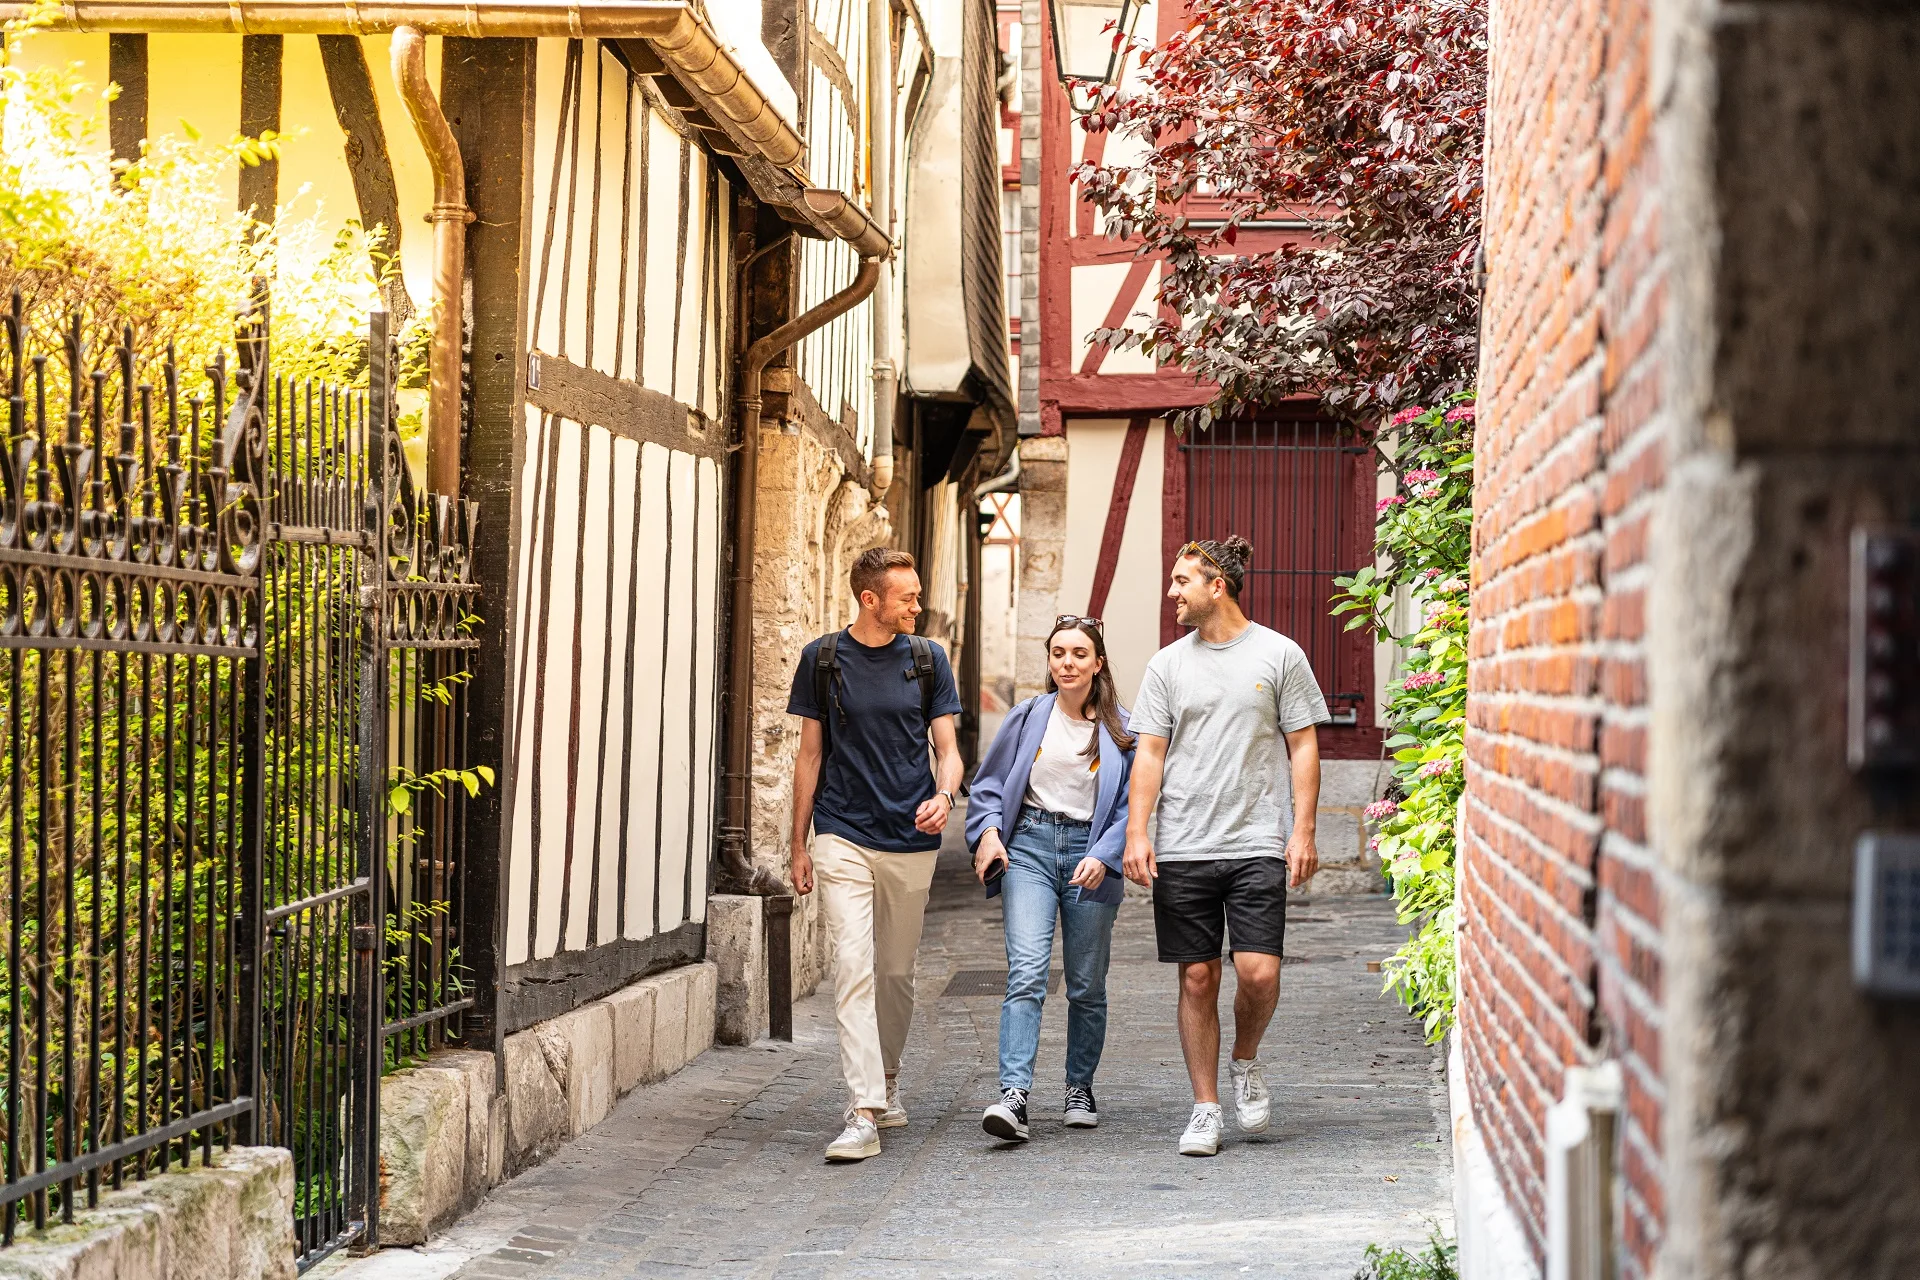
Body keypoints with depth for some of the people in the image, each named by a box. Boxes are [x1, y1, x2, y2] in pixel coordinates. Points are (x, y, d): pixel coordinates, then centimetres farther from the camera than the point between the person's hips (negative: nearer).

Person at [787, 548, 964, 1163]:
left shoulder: (927, 659, 6)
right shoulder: (822, 659, 3)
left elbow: (946, 746, 7)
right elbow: (810, 753, 8)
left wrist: (943, 795, -16)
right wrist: (799, 844, 7)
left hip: (910, 837, 2)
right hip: (843, 835, -2)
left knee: (896, 972, 11)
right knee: (853, 966, -13)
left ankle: (887, 1083, 32)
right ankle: (864, 1115, -18)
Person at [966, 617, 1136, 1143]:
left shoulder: (1120, 730, 3)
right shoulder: (1027, 718, 6)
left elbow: (1129, 806, 2)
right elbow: (989, 784, 13)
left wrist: (1102, 856, -13)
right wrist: (989, 833, -4)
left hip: (1089, 852, 1)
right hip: (1029, 846, 0)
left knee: (1087, 984, 7)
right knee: (1026, 972, -15)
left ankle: (1080, 1088, 26)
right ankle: (1014, 1096, -24)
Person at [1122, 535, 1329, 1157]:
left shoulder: (1279, 655, 4)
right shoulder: (1168, 664, 10)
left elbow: (1303, 748, 4)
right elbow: (1149, 753, 8)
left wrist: (1302, 831, -4)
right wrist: (1136, 833, -3)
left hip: (1258, 843, -2)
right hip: (1182, 848, 2)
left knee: (1259, 973, -12)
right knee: (1198, 978, 2)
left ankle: (1245, 1061, 18)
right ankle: (1205, 1109, 11)